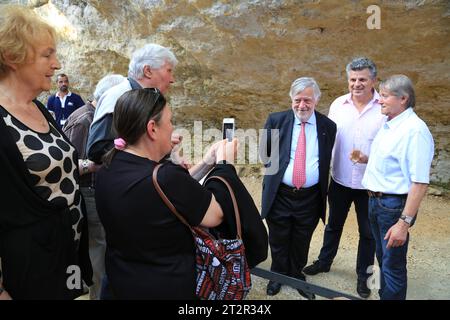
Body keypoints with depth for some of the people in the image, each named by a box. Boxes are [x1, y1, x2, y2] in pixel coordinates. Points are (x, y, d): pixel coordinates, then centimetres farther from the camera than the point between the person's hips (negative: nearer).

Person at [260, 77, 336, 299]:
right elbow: (264, 152, 8)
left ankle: (297, 275, 46)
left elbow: (326, 161, 8)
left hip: (311, 197, 1)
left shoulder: (328, 126, -2)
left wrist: (322, 193, 5)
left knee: (301, 243, 19)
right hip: (280, 195, 0)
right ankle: (278, 274, 44)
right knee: (278, 241, 18)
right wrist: (278, 164, -1)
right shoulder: (276, 120, -6)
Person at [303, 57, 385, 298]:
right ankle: (324, 262, 43)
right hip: (339, 180, 3)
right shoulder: (338, 105, -2)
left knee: (368, 232, 14)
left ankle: (363, 275, 35)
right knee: (333, 224, 21)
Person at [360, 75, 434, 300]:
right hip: (376, 200, 9)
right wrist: (367, 159, 7)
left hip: (395, 205, -9)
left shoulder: (415, 130, -21)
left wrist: (404, 222, -25)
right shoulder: (388, 124, 8)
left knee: (393, 266, 7)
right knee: (383, 259, 24)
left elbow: (420, 183, -25)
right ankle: (384, 295, 44)